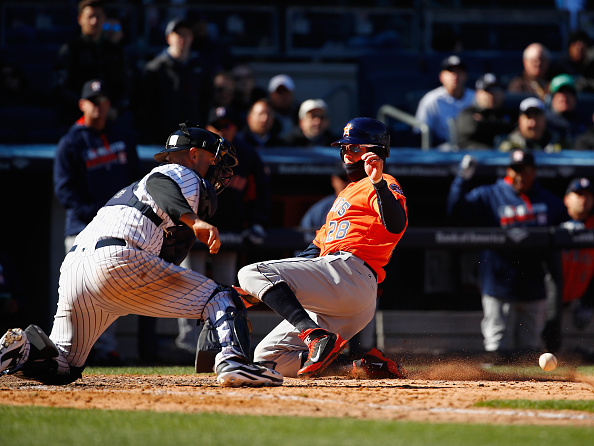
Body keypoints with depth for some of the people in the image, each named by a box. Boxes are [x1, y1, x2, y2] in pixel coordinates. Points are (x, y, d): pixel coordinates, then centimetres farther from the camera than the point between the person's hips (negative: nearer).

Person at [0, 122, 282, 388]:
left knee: (63, 369, 17)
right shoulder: (187, 177, 11)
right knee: (220, 298, -3)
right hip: (119, 260, -8)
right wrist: (194, 221, -28)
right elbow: (159, 183, -14)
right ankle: (233, 361, -29)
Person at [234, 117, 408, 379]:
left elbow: (396, 225, -18)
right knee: (267, 358, 5)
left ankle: (317, 337, -37)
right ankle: (367, 363, -4)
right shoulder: (345, 195, 35)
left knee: (252, 272, -21)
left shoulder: (383, 185, 5)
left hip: (349, 271, -10)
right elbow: (316, 248, 32)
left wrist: (378, 182, -34)